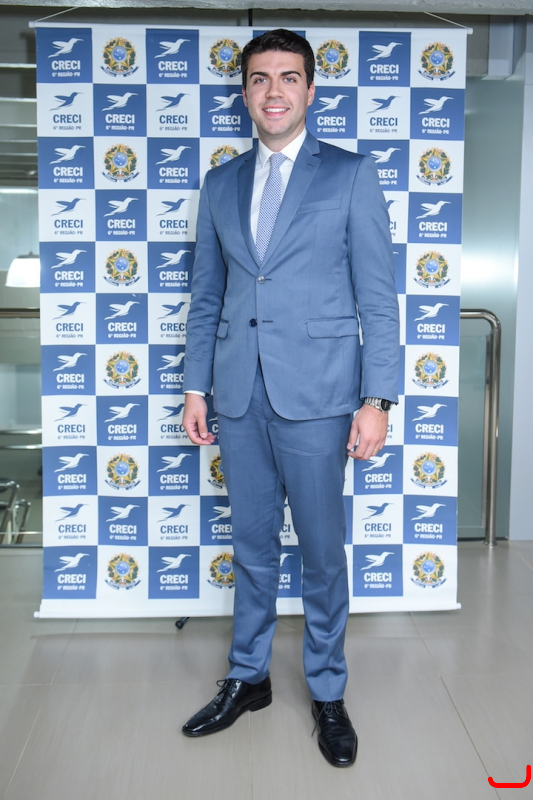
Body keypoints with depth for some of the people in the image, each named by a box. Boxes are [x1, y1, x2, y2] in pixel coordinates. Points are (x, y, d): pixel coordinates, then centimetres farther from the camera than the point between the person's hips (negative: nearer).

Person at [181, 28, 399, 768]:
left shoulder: (351, 175, 1)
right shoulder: (221, 184, 12)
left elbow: (378, 299, -3)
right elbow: (206, 298, 13)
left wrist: (377, 400, -10)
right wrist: (195, 387, 8)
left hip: (315, 395, -3)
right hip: (239, 395, 4)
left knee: (322, 549, 7)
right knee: (252, 544, 15)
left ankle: (328, 693, 28)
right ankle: (248, 678, 34)